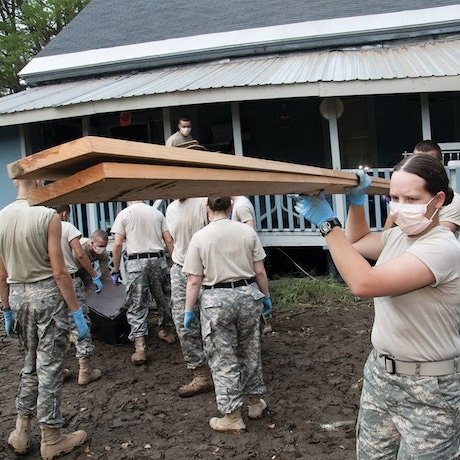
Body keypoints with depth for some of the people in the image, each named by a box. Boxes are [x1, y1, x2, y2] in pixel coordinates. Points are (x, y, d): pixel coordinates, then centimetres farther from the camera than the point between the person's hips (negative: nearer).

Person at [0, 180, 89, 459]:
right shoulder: (47, 215, -14)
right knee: (49, 367, 4)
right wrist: (76, 310, -9)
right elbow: (59, 271, -16)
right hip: (47, 293, -6)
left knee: (32, 363, 21)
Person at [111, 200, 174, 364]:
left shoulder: (124, 214, 1)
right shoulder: (157, 213, 11)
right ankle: (167, 331, 38)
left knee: (136, 305, 0)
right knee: (162, 298, 21)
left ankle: (140, 348, -6)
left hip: (136, 262, -3)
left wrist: (116, 270, 2)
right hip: (158, 260, 3)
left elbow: (117, 244, -4)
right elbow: (169, 241, 6)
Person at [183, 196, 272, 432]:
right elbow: (260, 272, 1)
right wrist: (265, 296, 15)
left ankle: (232, 416, 13)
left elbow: (194, 281, -6)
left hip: (216, 300, -3)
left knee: (223, 359, 6)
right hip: (248, 295, 3)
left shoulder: (199, 237, -6)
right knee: (250, 351, 19)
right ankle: (255, 401, 33)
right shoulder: (247, 231, 0)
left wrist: (189, 310, 3)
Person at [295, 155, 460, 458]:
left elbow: (364, 283, -32)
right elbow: (357, 243, 27)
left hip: (429, 390, -8)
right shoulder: (398, 236, 4)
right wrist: (357, 201, 10)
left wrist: (327, 222, -25)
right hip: (381, 373, 8)